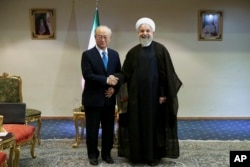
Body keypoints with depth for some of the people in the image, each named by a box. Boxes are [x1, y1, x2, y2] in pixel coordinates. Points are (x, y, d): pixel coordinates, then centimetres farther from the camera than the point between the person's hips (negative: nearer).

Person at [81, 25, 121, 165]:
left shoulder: (114, 54, 8)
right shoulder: (87, 54, -6)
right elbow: (87, 75, -16)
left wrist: (114, 88, -8)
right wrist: (106, 80, -20)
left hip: (109, 98, 4)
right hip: (93, 98, -4)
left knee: (109, 128, 11)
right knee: (92, 129, 6)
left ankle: (106, 153, 27)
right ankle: (93, 154, 23)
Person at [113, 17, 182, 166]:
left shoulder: (160, 50, -3)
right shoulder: (133, 52, 7)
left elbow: (167, 74, -5)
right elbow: (126, 73, 5)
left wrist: (164, 94, -10)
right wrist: (117, 78, -16)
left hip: (155, 95, -3)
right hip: (137, 96, 3)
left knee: (155, 124, 6)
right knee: (137, 124, 8)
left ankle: (155, 155, 18)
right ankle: (137, 154, 21)